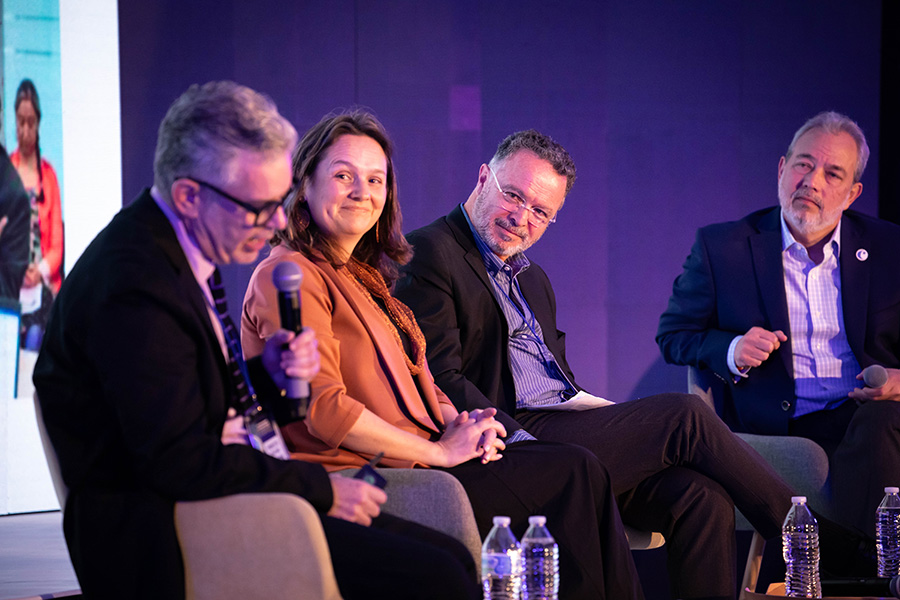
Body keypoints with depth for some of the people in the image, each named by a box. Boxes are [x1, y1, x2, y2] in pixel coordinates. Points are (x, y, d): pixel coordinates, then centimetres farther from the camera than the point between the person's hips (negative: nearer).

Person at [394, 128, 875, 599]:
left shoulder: (533, 279, 26)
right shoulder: (430, 253, -2)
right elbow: (442, 379, -12)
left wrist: (610, 414, 3)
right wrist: (522, 444, -22)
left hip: (561, 425, 8)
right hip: (509, 438, -8)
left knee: (701, 497, -17)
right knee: (684, 415, -17)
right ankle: (817, 542, -5)